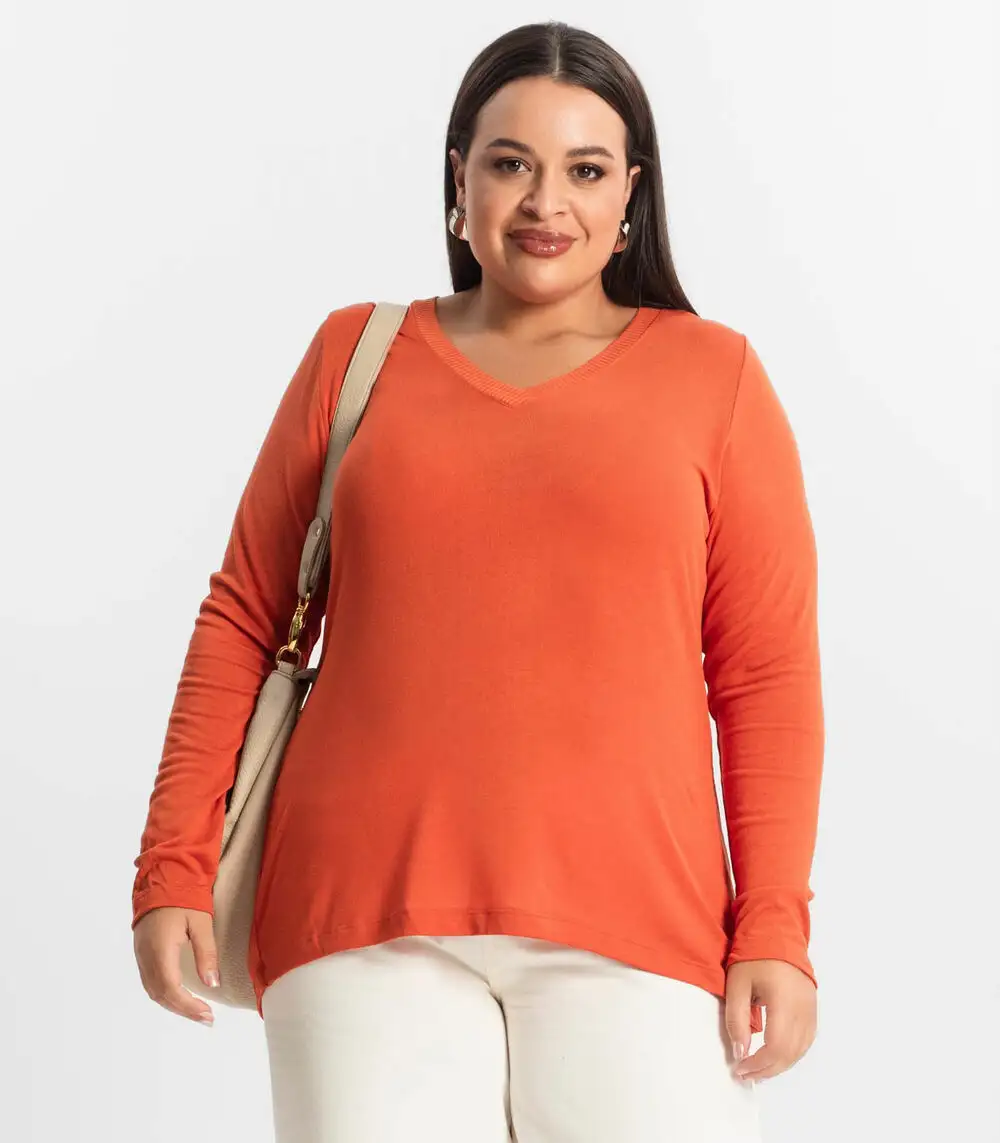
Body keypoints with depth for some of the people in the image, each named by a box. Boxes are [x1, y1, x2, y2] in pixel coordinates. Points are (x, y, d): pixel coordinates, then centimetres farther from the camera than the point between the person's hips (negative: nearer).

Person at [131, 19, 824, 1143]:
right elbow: (243, 621, 12)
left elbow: (768, 672, 6)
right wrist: (173, 870, 6)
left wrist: (774, 929, -1)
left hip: (628, 925, -1)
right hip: (366, 919, 1)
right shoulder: (356, 355, 13)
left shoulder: (712, 374, 9)